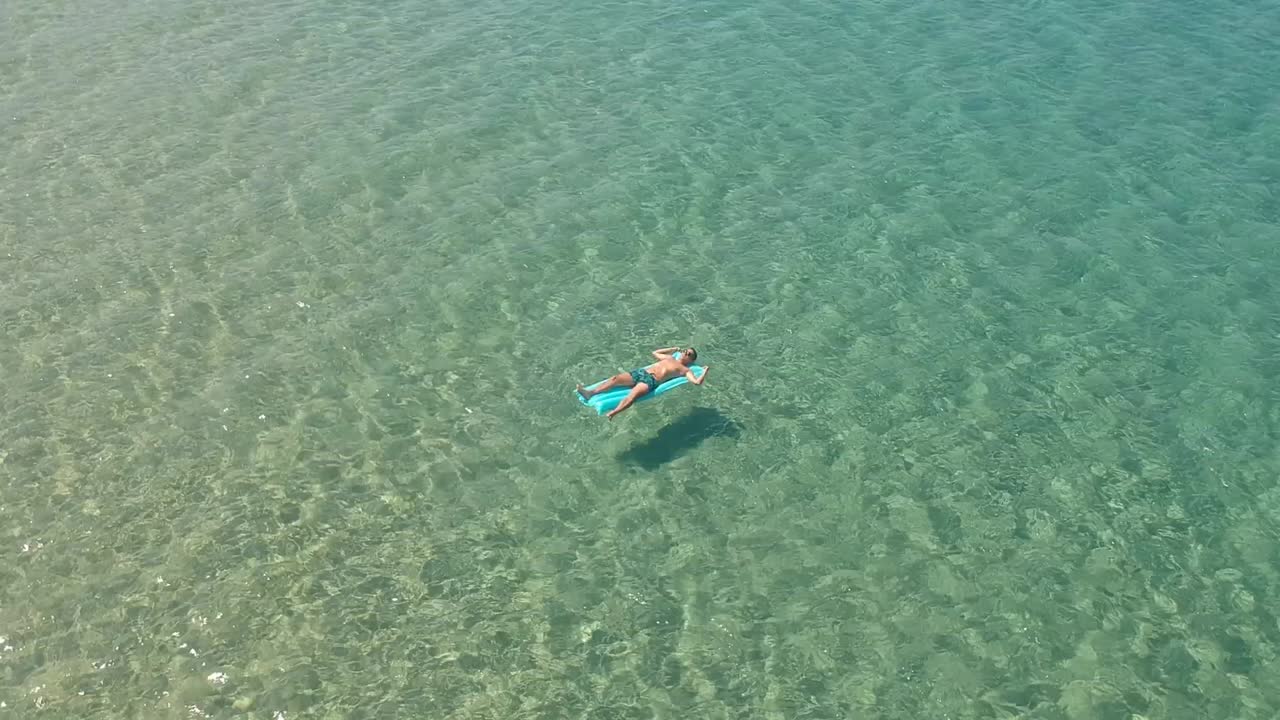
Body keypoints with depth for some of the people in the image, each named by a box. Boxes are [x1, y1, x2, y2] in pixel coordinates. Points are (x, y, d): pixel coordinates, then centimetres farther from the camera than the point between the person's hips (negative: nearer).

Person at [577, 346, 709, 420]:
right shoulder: (669, 358, 31)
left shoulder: (685, 370, 11)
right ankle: (590, 393, -25)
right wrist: (674, 349, 49)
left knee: (633, 394, -36)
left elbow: (697, 382, -3)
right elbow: (655, 352, 48)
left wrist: (704, 372, 4)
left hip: (652, 381, -7)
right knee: (616, 378, -16)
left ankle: (612, 413, -55)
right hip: (641, 373, 7)